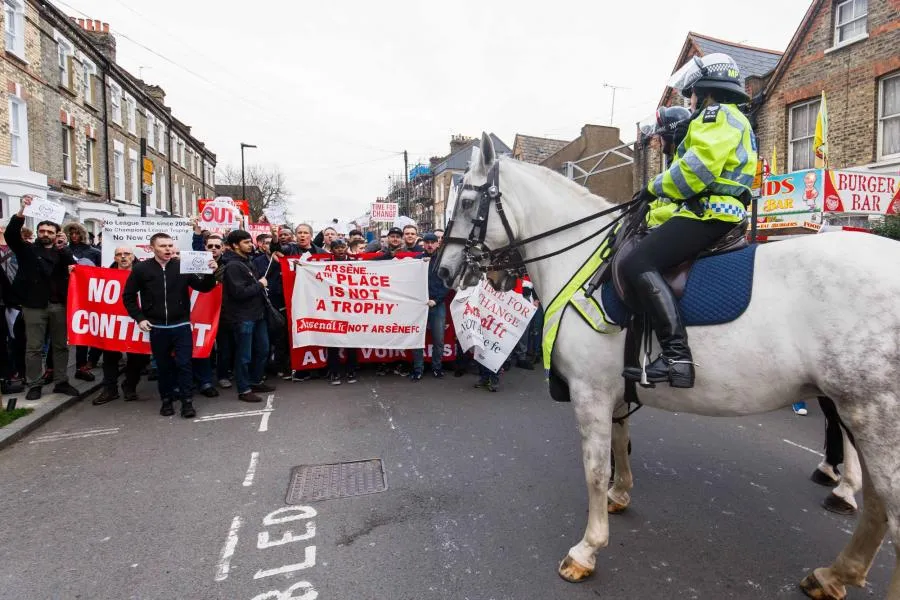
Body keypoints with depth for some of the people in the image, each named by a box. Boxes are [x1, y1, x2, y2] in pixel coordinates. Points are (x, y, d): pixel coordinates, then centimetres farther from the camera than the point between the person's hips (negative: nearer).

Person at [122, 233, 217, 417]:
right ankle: (167, 400, 26)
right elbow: (128, 296, 8)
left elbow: (203, 287, -2)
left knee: (184, 364, -1)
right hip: (157, 328, 1)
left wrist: (210, 273, -21)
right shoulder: (141, 269, -1)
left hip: (181, 326, -1)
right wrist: (139, 318, -1)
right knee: (163, 366, 12)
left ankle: (187, 401, 8)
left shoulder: (183, 266, -3)